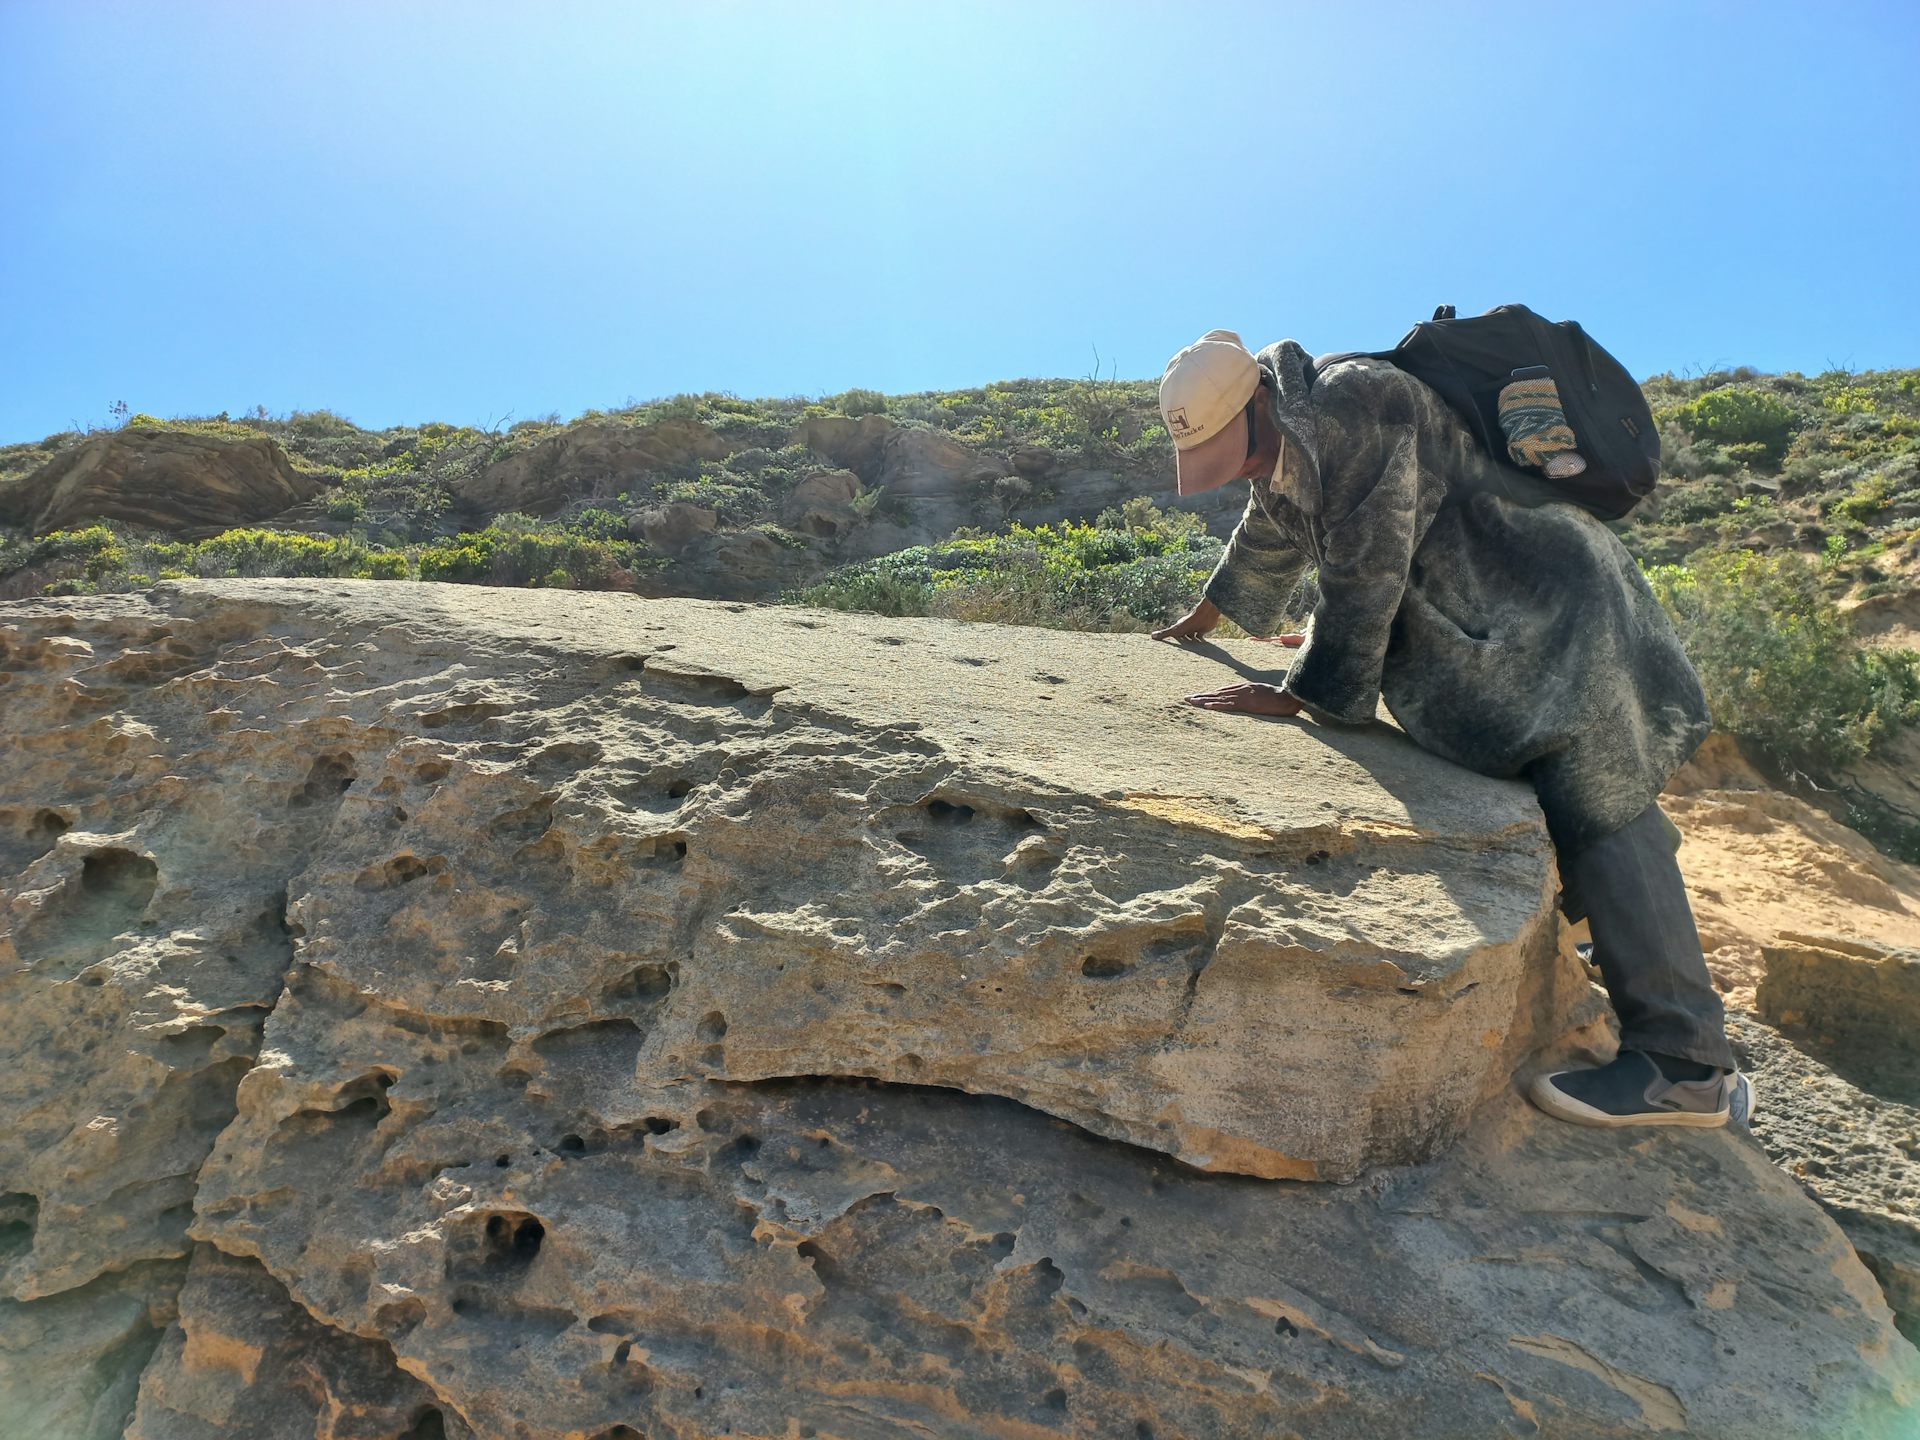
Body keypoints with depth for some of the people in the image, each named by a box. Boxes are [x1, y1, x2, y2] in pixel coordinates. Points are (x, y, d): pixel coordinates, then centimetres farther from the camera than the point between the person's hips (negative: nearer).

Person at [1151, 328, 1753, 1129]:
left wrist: (1301, 694, -17)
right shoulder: (1286, 444, 8)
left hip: (1551, 613, -10)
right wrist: (1204, 616, 42)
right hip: (1475, 628, 10)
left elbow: (1363, 574, -24)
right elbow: (1267, 538, 28)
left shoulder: (1354, 408, -24)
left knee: (1597, 813, -14)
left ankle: (1688, 1068, -11)